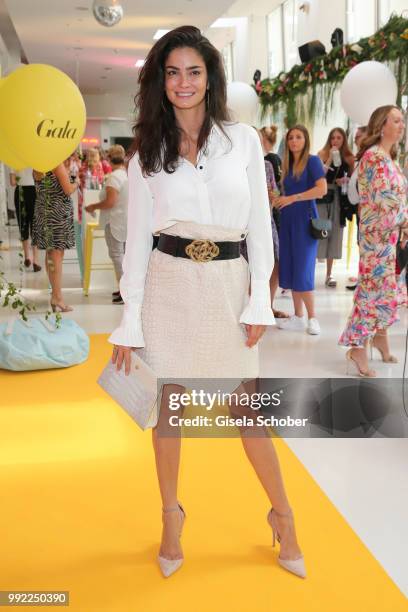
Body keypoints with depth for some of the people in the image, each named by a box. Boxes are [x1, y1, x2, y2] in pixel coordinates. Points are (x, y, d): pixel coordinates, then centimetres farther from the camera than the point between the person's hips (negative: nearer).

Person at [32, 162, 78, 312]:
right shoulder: (57, 163, -12)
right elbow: (68, 190, -15)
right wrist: (77, 183, 6)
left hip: (42, 211, 8)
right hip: (58, 211, -8)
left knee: (50, 253, 14)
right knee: (57, 255, -5)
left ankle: (55, 293, 22)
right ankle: (58, 298, -3)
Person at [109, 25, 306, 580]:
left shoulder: (243, 141, 3)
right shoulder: (146, 155, 4)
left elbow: (259, 223, 3)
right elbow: (137, 239, 2)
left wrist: (259, 300, -4)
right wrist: (129, 325, -1)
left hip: (229, 284, 0)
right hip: (169, 285, 1)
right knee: (168, 407, 10)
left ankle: (283, 516, 27)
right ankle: (172, 517, 30)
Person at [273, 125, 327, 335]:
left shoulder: (312, 161, -3)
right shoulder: (287, 164, 14)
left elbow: (322, 188, -15)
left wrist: (292, 198, -17)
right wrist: (278, 200, -2)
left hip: (305, 219, -6)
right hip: (287, 219, 6)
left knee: (302, 270, -8)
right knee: (289, 270, 5)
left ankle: (312, 317, 3)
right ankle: (298, 317, 13)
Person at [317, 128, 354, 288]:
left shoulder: (349, 157, 7)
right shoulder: (322, 154, -2)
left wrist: (346, 180, -6)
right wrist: (330, 158, -14)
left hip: (338, 198, 3)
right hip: (322, 197, -3)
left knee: (335, 233, 7)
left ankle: (329, 274, 14)